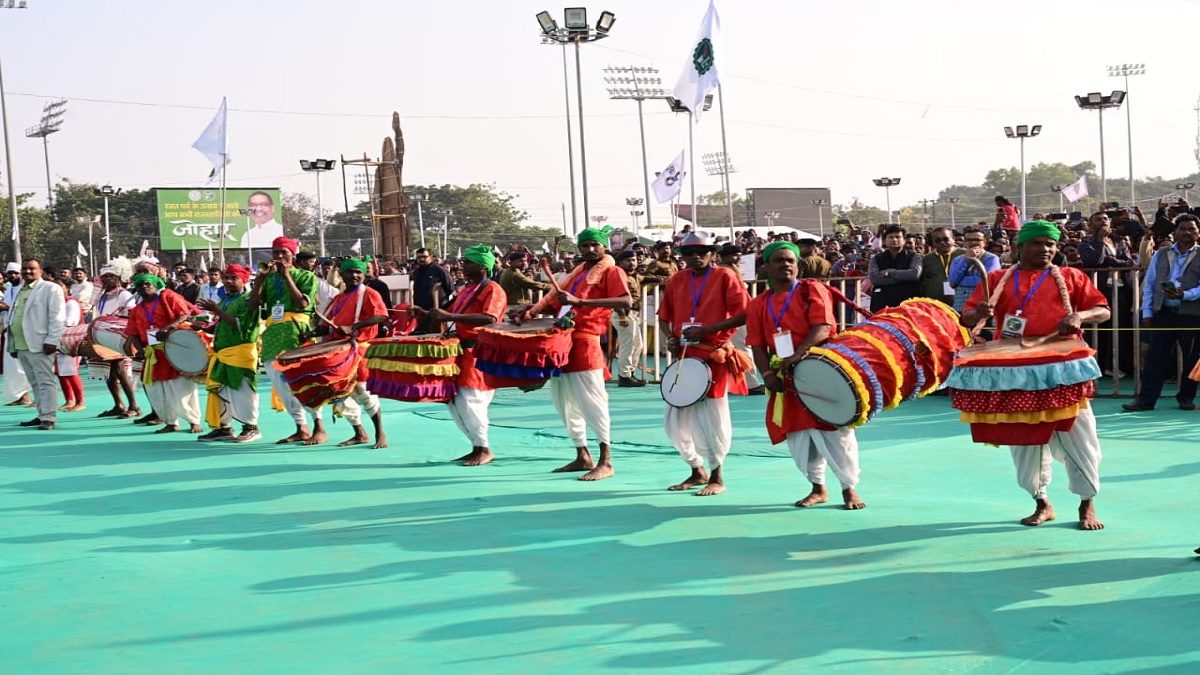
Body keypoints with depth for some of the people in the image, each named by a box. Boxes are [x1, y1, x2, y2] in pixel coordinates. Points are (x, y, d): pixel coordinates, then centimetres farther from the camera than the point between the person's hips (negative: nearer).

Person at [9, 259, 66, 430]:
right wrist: (13, 344, 19)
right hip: (21, 346, 8)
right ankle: (42, 415, 15)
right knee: (35, 383, 11)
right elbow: (13, 317, 23)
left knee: (45, 381, -8)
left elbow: (57, 317, -10)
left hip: (39, 344, -8)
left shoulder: (50, 289, -3)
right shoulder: (20, 291, 20)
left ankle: (49, 418, -8)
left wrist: (51, 340, -17)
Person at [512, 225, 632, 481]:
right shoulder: (577, 272, 21)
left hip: (585, 342, -8)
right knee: (564, 402, 12)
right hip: (562, 339, 8)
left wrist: (580, 301, -26)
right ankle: (582, 456, 21)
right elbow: (557, 302, 24)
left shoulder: (611, 271, -2)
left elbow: (626, 302, -20)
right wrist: (531, 310, 3)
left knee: (591, 400, -10)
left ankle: (605, 462, -6)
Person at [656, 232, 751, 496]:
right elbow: (664, 316, 18)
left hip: (714, 357, -6)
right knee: (675, 419, 8)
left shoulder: (725, 276, -6)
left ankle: (717, 478, 13)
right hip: (685, 357, 6)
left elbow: (744, 315, -13)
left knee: (713, 417, -3)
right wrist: (670, 337, -3)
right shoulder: (677, 280, 9)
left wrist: (705, 330, -18)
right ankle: (697, 471, 26)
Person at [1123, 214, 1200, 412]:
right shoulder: (1161, 255, 11)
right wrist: (1147, 311, 3)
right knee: (1155, 356, 0)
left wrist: (1184, 295, -21)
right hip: (1163, 313, 2)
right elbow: (1149, 284, 10)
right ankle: (1146, 399, 2)